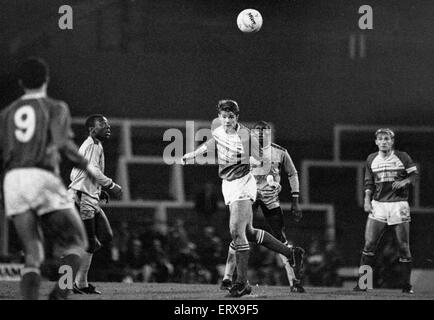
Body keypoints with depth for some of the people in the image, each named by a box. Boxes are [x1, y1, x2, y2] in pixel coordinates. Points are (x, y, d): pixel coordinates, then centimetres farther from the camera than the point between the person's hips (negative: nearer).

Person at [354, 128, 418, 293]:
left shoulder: (402, 157, 0)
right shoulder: (371, 159, 9)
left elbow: (414, 174, 4)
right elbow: (369, 183, 15)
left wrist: (404, 181, -15)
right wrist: (367, 200, 3)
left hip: (399, 204, -2)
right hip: (378, 205, 2)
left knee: (404, 246, -1)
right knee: (369, 244, -7)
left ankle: (406, 285, 8)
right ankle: (362, 282, -4)